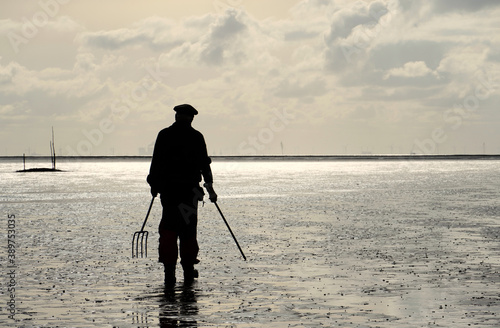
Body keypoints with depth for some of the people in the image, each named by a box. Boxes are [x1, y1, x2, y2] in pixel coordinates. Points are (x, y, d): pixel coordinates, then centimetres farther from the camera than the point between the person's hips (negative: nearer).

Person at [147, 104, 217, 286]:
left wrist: (154, 185, 9)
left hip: (168, 189, 0)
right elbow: (204, 163, 1)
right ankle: (188, 271, 12)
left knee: (168, 229, 3)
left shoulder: (164, 135, 2)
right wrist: (209, 187, 7)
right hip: (190, 189, 0)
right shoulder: (196, 137, 0)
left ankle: (169, 270, -6)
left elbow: (156, 162, 2)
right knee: (188, 229, 9)